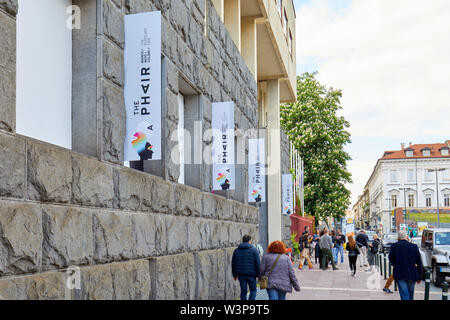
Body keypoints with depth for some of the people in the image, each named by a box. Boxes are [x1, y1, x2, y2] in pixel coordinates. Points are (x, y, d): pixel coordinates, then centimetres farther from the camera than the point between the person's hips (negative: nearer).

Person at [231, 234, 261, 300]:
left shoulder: (236, 250, 8)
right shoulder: (254, 250, -4)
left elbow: (233, 263, 12)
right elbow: (258, 263, -8)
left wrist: (235, 274, 20)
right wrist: (259, 274, -1)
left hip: (241, 275, 3)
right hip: (251, 275, -3)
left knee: (243, 291, 10)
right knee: (253, 290, 9)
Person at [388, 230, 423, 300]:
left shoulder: (394, 246, -7)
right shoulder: (414, 246, -3)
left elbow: (391, 259, 6)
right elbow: (419, 263, 2)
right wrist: (419, 277, 10)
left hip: (400, 274, -2)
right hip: (412, 275, 2)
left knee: (404, 295, 0)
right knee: (410, 295, 20)